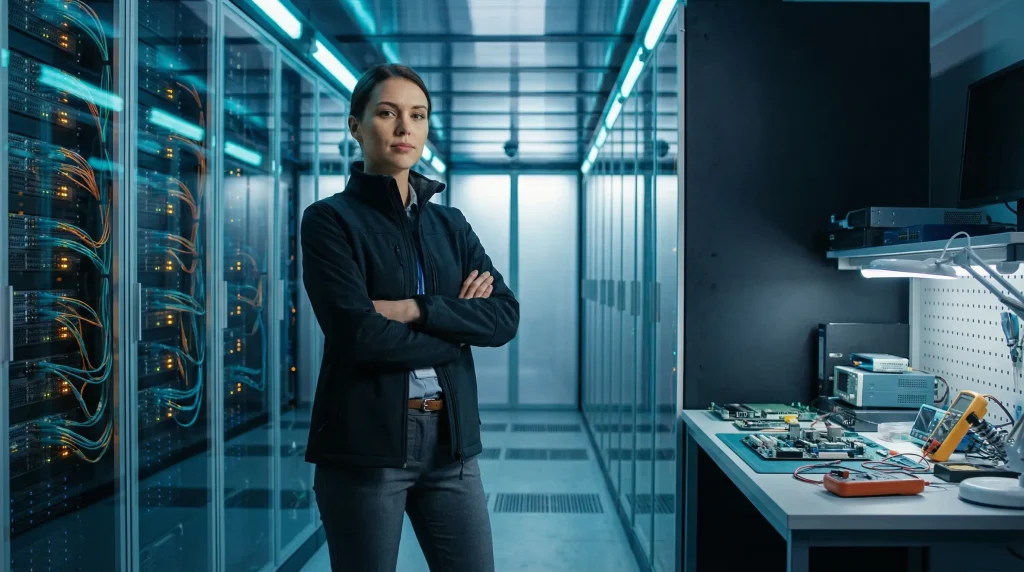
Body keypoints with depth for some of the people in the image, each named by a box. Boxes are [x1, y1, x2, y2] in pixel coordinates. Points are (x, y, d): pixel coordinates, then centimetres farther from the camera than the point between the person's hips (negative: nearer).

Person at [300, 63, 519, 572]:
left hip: (450, 439, 4)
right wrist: (458, 326, -5)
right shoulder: (330, 220, -3)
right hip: (365, 441, -4)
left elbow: (505, 316, -1)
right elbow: (358, 333, -16)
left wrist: (416, 309, -14)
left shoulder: (450, 224, 11)